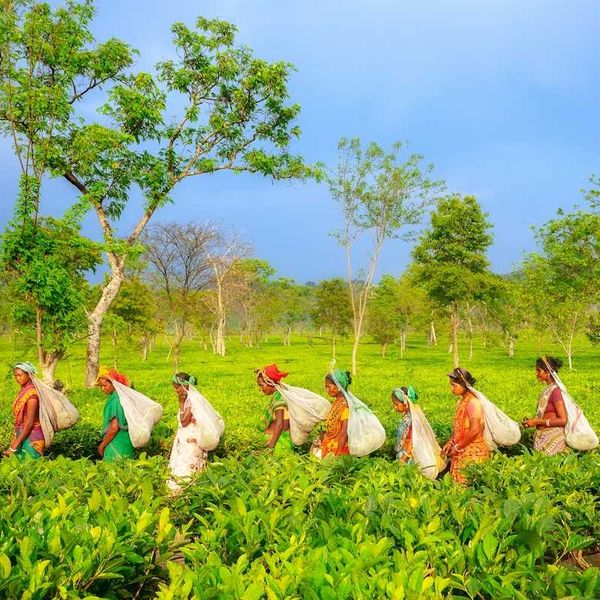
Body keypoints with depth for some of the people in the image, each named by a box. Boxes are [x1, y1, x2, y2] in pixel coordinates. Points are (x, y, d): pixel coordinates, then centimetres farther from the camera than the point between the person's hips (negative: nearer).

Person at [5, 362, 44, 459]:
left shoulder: (31, 393, -17)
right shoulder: (23, 391, 7)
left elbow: (29, 423, -20)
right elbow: (20, 419, 12)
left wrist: (13, 447, -18)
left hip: (31, 437, -8)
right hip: (22, 435, 8)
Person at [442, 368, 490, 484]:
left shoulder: (473, 402, -18)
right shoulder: (461, 401, 8)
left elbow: (475, 431, -24)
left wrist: (457, 448, -16)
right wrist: (450, 442, -1)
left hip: (473, 451, -8)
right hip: (462, 450, 8)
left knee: (465, 482, -2)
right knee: (456, 479, 12)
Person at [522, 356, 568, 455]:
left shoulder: (555, 391, -17)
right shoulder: (548, 389, 9)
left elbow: (563, 420, -20)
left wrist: (536, 422, -17)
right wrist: (532, 421, 2)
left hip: (553, 439, -9)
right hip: (544, 436, 9)